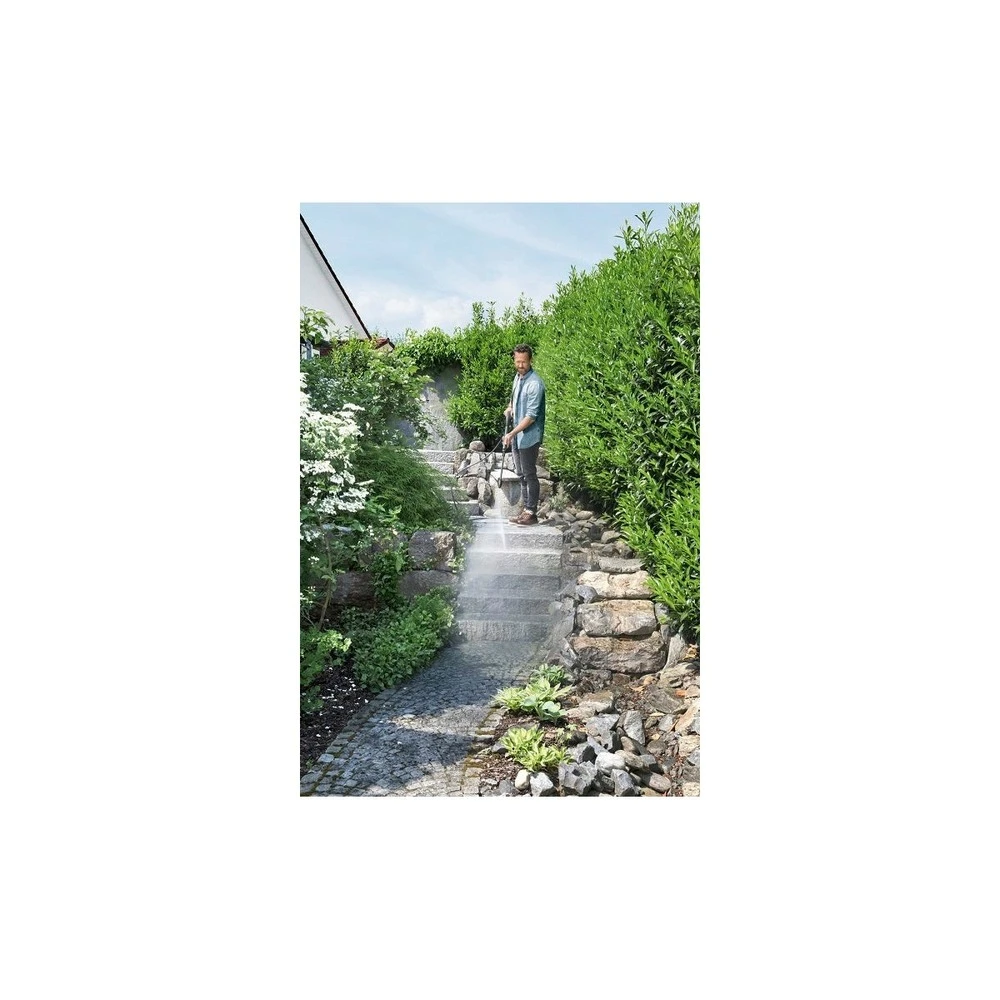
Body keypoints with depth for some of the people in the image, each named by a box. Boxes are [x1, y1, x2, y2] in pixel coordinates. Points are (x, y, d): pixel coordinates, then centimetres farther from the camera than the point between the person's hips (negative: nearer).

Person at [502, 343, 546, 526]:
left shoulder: (535, 384, -20)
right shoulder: (518, 377, 8)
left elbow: (531, 416, -23)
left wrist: (512, 433, -26)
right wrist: (510, 408, 7)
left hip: (529, 436, -9)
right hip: (517, 434, 9)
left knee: (529, 475, -1)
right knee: (521, 473, 14)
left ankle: (531, 513, 8)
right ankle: (526, 509, 25)